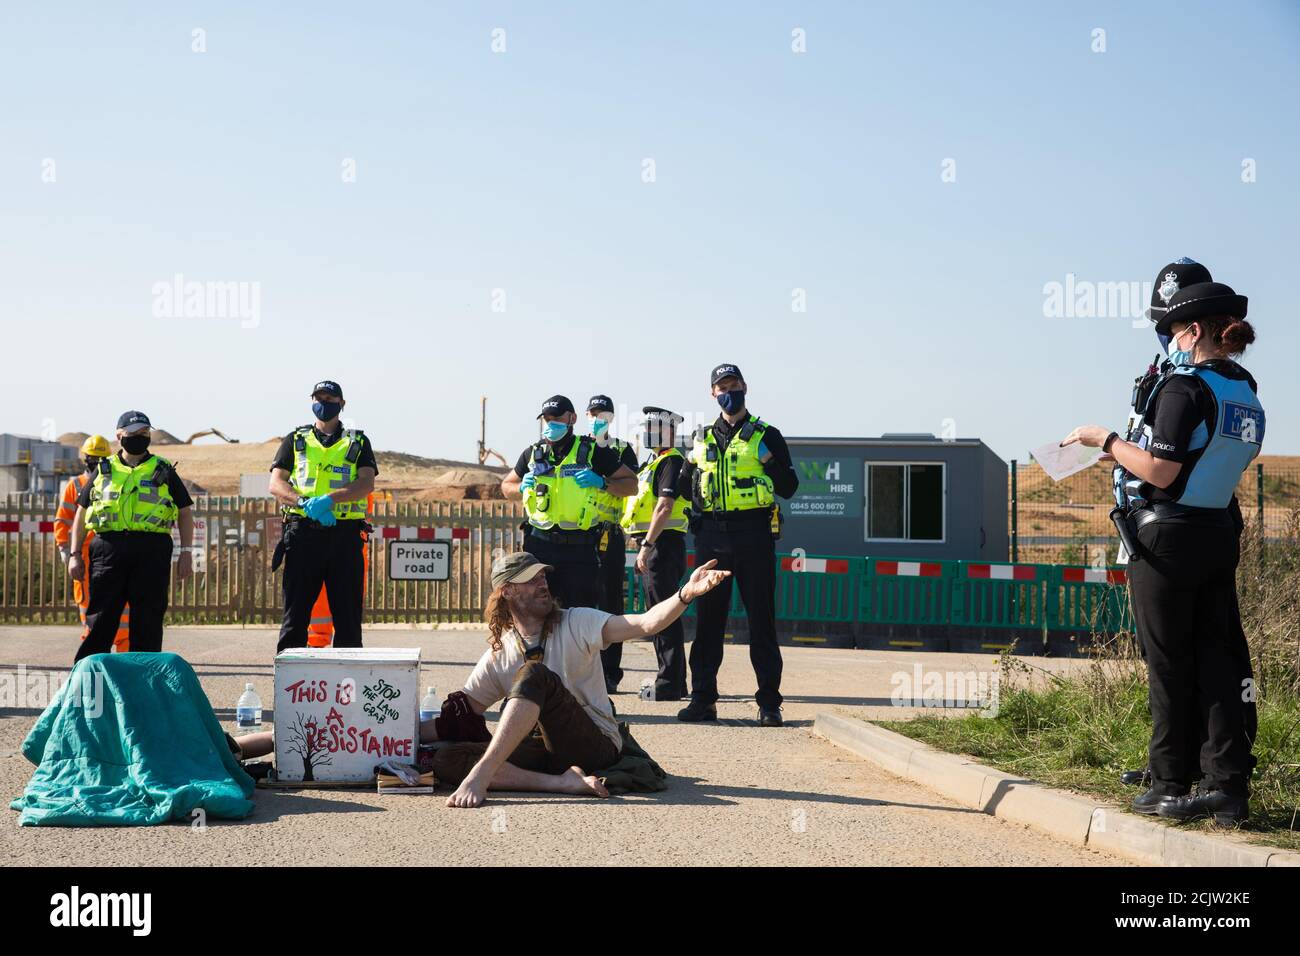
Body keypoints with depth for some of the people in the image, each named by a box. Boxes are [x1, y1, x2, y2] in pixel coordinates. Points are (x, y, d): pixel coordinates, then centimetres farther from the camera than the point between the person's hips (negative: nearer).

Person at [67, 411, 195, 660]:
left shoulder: (164, 471, 12)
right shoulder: (103, 471, 15)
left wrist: (186, 553, 2)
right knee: (100, 621, 0)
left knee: (148, 621, 1)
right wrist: (75, 554, 9)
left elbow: (185, 513, 12)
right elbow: (81, 515, 18)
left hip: (152, 550, 0)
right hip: (108, 549, 1)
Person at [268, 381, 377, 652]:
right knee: (295, 612, 0)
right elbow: (276, 484, 4)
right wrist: (305, 503, -15)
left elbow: (367, 484, -3)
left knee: (348, 613, 1)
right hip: (303, 531, 0)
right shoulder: (296, 440, 16)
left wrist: (329, 499, -18)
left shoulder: (357, 442, 14)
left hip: (345, 534, 0)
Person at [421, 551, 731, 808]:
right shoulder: (498, 655, 11)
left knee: (534, 675, -27)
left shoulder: (577, 624, 1)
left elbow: (646, 624, -14)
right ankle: (562, 782, -29)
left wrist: (686, 594, -32)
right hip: (544, 750, 4)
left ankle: (481, 774, -34)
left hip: (595, 747, -4)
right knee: (447, 760, -19)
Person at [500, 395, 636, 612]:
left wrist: (602, 483, -13)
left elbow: (631, 484, 5)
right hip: (539, 545, 3)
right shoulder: (533, 453, 12)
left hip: (580, 547, -3)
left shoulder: (593, 451, 2)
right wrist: (522, 488, 1)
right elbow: (507, 486, 24)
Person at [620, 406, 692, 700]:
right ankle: (674, 681, 18)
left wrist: (646, 546, -22)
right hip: (651, 545, 10)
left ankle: (670, 684, -9)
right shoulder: (653, 462, 22)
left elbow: (664, 507, -19)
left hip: (662, 544, -10)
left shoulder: (671, 462, -9)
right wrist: (643, 546, 16)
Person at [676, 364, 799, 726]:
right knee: (708, 618, 4)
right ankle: (703, 698, 10)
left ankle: (769, 703, 1)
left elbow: (789, 487, 1)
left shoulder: (766, 435, 6)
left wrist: (769, 461, -15)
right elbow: (685, 486, 23)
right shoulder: (703, 439, 16)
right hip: (712, 536, 3)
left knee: (761, 619, -2)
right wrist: (693, 465, 3)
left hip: (754, 533, -3)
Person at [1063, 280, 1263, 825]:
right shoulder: (1249, 398, 10)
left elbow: (1160, 473, -19)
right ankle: (1227, 788, 7)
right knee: (1218, 658, 7)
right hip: (1220, 535, 7)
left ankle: (1172, 787, 7)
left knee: (1169, 664, 1)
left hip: (1167, 537, -7)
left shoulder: (1185, 387, -15)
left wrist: (1105, 440, -6)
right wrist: (1125, 452, 23)